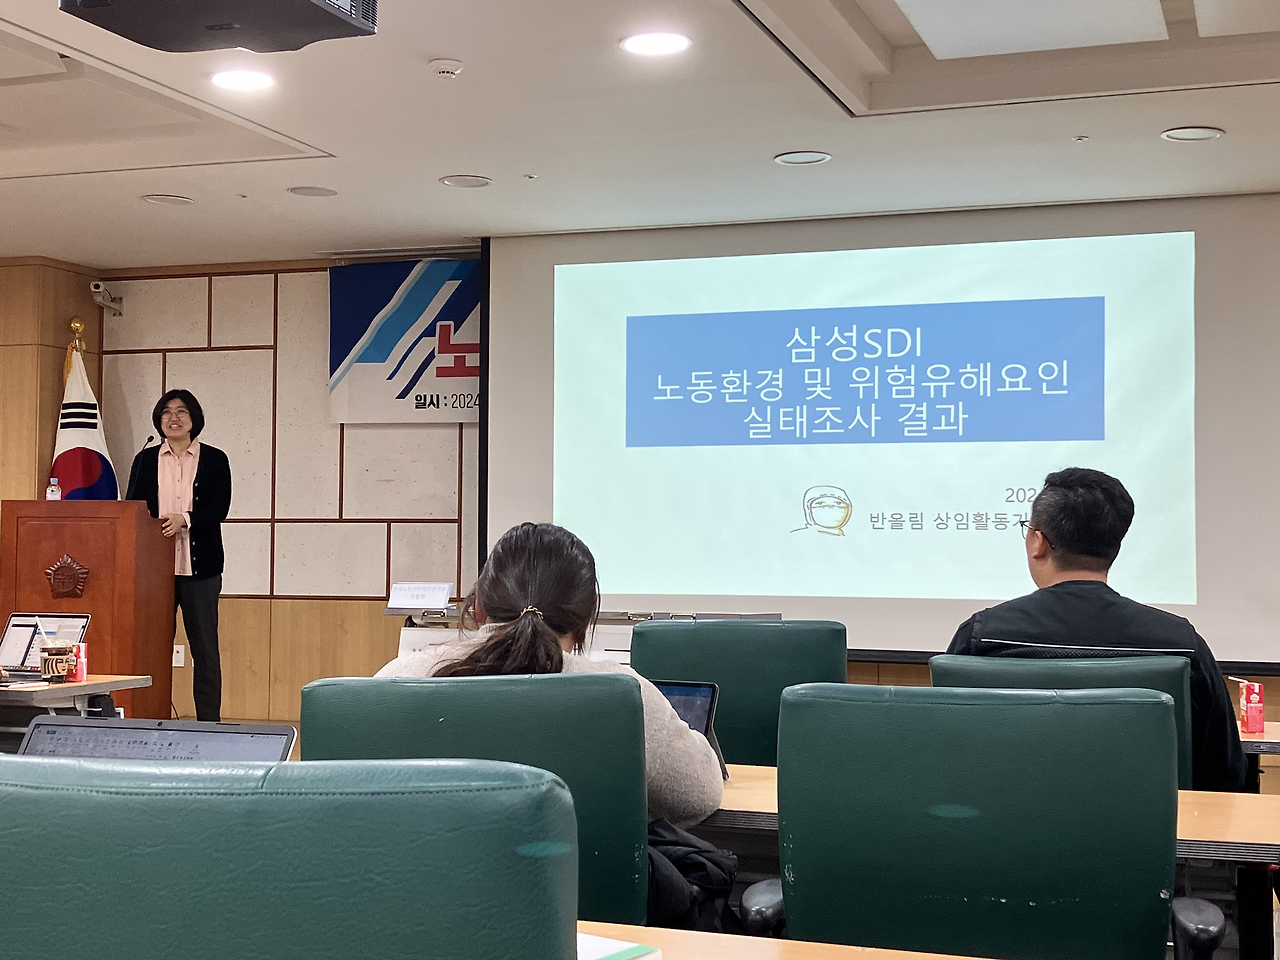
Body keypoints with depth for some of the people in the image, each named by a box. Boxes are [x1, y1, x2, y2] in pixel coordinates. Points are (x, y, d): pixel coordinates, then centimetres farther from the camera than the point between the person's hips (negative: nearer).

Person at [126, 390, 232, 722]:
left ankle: (209, 723, 6)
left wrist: (185, 519, -20)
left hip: (199, 567, -2)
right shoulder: (145, 460, 12)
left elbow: (219, 508, -4)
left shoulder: (214, 459, 5)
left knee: (205, 647, 2)